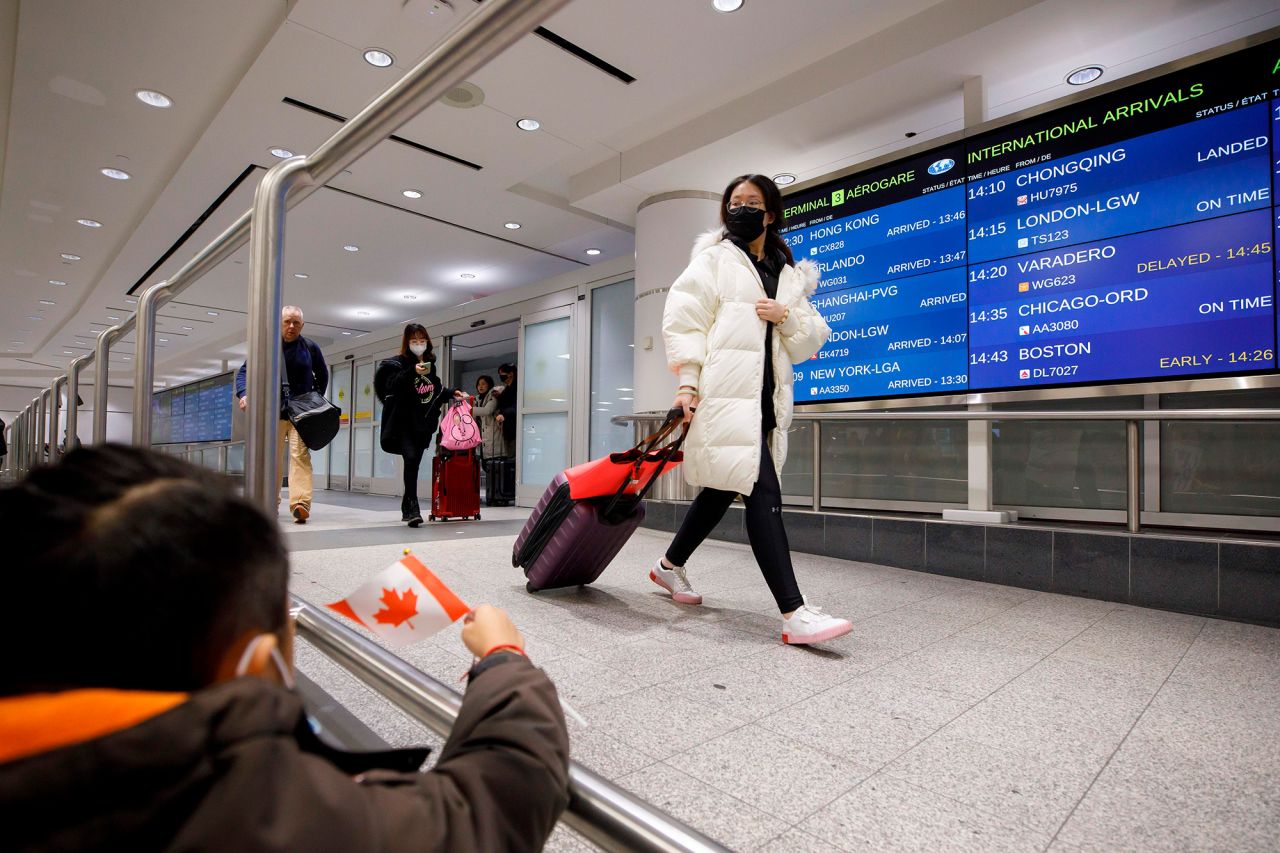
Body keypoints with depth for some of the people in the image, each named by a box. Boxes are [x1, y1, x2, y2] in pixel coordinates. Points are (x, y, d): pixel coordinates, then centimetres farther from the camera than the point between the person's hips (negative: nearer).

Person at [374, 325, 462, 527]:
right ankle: (412, 509, -22)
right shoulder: (398, 363, -4)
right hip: (404, 422, -5)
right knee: (411, 458, -20)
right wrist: (413, 372, -32)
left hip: (423, 422, 5)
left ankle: (407, 508, 23)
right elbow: (392, 386, -22)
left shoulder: (430, 364, 12)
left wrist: (452, 393, 16)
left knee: (415, 463, 10)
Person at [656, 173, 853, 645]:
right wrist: (688, 382, -15)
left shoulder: (790, 275, 21)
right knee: (763, 493, -15)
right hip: (726, 393, -6)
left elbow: (813, 339, 17)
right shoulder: (713, 259, 7)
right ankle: (795, 614, -13)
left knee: (722, 490, 14)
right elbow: (683, 320, -3)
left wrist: (787, 316, -4)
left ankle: (669, 566, 35)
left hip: (766, 398, 7)